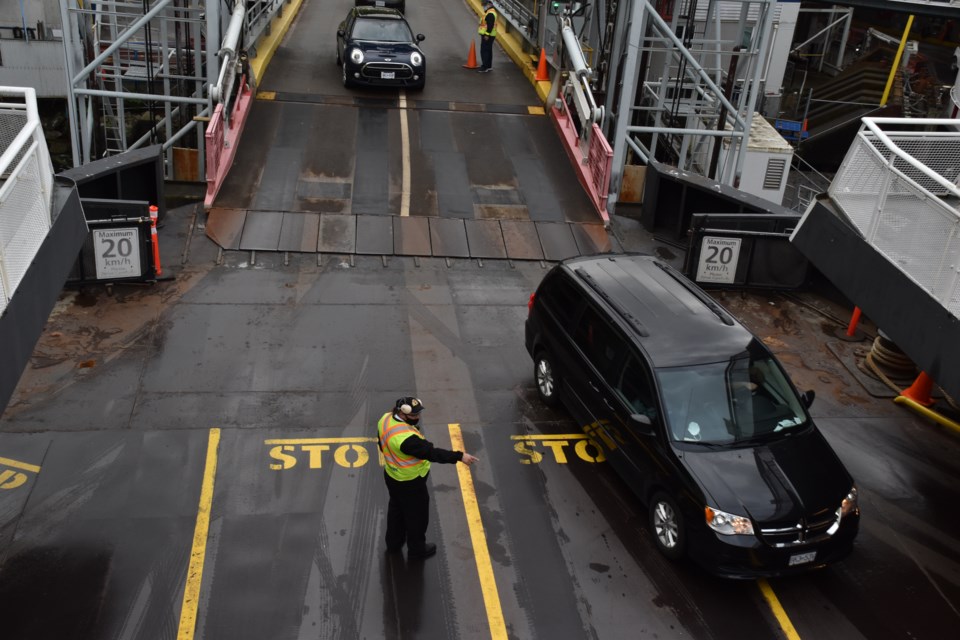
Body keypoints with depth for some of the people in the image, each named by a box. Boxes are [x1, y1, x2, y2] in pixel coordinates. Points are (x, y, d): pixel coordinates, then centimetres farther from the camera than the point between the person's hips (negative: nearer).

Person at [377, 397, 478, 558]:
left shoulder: (386, 419, -12)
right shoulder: (406, 438, -40)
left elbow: (382, 444, 5)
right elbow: (431, 452, -38)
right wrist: (459, 456, -36)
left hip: (391, 475, 8)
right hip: (410, 482, -8)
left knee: (396, 509, 29)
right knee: (417, 514, 16)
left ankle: (393, 543, 48)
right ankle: (417, 548, 38)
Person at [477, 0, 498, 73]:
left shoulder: (490, 14, -19)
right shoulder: (490, 12, 16)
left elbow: (490, 25, -26)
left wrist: (487, 35, -27)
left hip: (487, 36, -11)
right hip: (487, 35, 11)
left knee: (484, 51, -11)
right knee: (488, 50, 16)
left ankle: (485, 67, -11)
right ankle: (488, 66, 23)